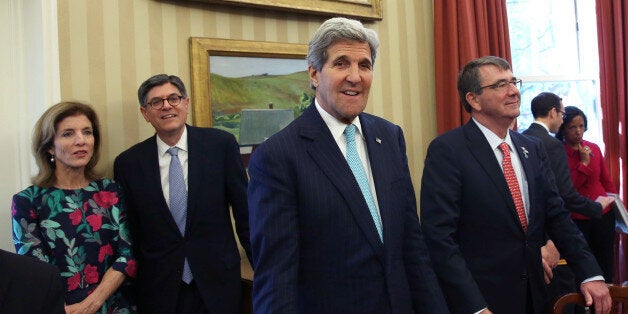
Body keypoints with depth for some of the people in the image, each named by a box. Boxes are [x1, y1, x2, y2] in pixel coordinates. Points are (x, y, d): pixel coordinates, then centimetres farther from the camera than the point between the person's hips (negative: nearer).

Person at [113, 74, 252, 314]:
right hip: (158, 291, 1)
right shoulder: (128, 163, -2)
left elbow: (244, 212, -1)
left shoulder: (221, 145, -5)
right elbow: (129, 233, 4)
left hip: (218, 284, 0)